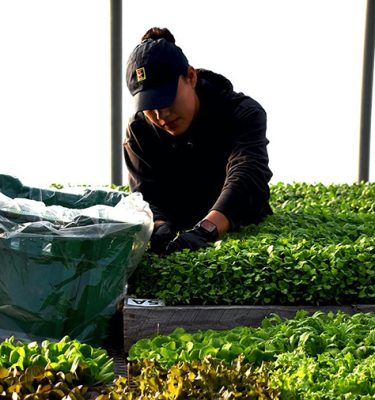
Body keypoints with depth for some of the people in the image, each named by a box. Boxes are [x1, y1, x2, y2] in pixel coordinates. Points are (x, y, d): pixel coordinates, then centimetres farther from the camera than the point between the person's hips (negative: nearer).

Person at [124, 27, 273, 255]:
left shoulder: (244, 114, -14)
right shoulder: (139, 131, -4)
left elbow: (246, 179, -31)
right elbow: (145, 196, -13)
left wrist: (205, 230, -49)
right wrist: (160, 228, -37)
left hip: (242, 234, -2)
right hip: (179, 235, 2)